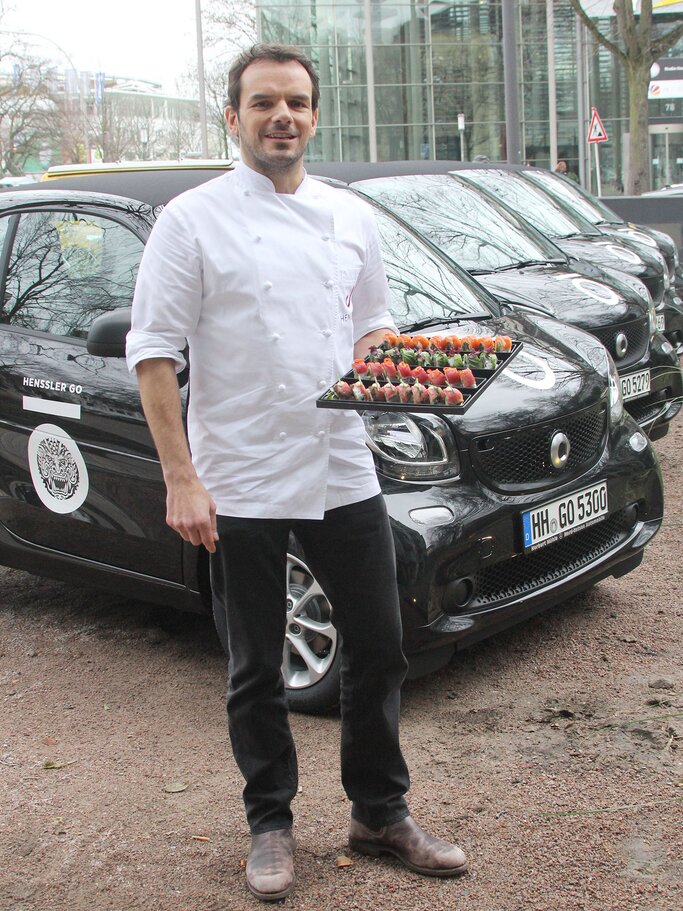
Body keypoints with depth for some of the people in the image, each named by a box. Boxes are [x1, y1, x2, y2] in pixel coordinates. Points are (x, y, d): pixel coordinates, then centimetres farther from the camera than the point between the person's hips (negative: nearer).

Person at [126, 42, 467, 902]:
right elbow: (155, 354, -7)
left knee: (378, 651, 10)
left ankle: (380, 813, 30)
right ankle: (270, 824, 29)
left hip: (344, 472, 4)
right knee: (257, 669, 9)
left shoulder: (350, 218, 9)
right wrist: (180, 480, -14)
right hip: (240, 485, -4)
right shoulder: (192, 219, -5)